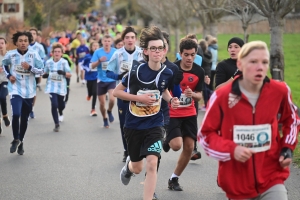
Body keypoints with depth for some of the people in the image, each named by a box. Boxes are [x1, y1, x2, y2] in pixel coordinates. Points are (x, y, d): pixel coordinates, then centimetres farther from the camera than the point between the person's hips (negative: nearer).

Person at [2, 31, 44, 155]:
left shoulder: (34, 55, -7)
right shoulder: (10, 55, -5)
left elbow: (42, 70, -2)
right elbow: (4, 64, 16)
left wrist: (30, 68, -18)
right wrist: (8, 75, 0)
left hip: (29, 91, 1)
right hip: (15, 90, -1)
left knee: (25, 118, 11)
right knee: (16, 114, -20)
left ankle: (21, 141, 31)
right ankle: (16, 139, 3)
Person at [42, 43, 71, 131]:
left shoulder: (64, 62, -7)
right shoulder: (48, 62, -1)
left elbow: (69, 74, -8)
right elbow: (46, 72, 14)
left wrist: (63, 73, -28)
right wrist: (45, 75, -9)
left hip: (61, 87, 0)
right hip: (51, 87, 0)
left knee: (61, 105, 15)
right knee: (54, 105, -15)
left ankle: (60, 113, 53)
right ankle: (56, 124, -4)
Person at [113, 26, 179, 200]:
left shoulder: (167, 73, -7)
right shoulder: (136, 72, -18)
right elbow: (116, 92, -8)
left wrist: (171, 100, -6)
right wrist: (138, 97, -20)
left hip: (154, 125, 1)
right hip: (134, 125, -1)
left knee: (152, 164, -17)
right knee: (137, 168, 15)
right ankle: (128, 164, 54)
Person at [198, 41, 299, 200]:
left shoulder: (280, 91, -5)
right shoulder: (222, 96, -12)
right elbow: (205, 134, -2)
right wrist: (231, 150, -18)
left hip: (271, 178, 1)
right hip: (237, 183, -1)